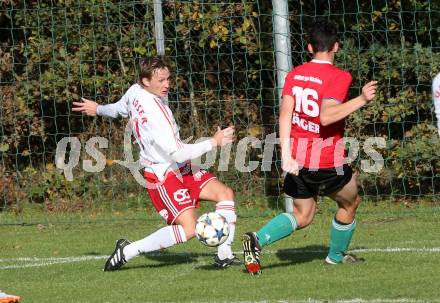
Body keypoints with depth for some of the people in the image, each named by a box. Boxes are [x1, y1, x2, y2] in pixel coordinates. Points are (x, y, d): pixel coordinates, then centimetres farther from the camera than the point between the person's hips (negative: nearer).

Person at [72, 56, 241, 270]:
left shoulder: (135, 91, 1)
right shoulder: (155, 114, -27)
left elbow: (119, 109, 23)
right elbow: (177, 154, -27)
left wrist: (97, 109, 46)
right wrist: (213, 142, -20)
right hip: (164, 176, -10)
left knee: (225, 193, 2)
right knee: (188, 229, -19)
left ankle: (224, 256, 2)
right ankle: (127, 251, -5)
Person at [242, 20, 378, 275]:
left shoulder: (294, 74, 6)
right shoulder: (339, 77, -13)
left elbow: (285, 113, -5)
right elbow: (326, 116, -26)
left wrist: (286, 153, -9)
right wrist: (361, 100, -23)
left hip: (297, 158, 6)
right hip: (327, 161, -6)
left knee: (302, 216, 16)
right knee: (350, 203, 22)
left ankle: (258, 239, -7)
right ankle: (336, 255, 31)